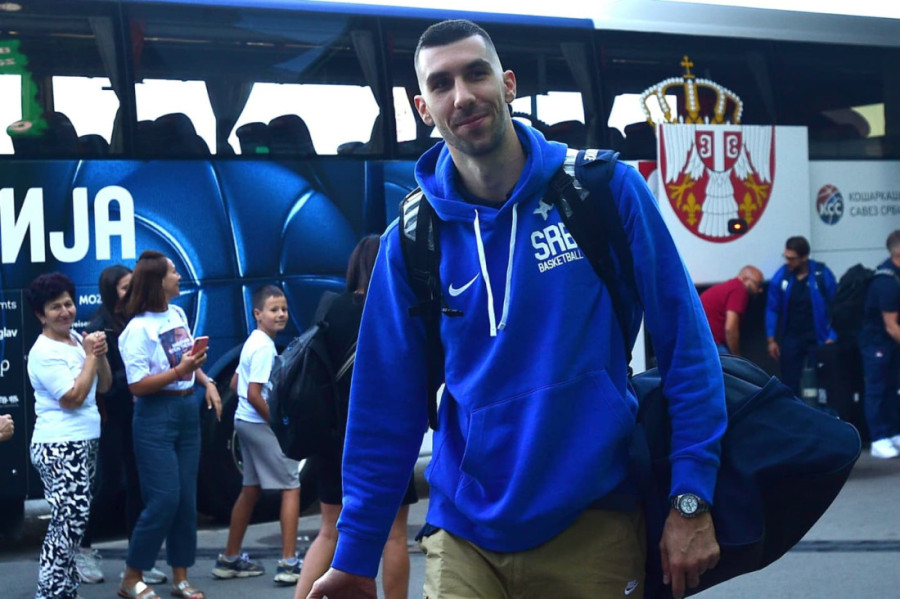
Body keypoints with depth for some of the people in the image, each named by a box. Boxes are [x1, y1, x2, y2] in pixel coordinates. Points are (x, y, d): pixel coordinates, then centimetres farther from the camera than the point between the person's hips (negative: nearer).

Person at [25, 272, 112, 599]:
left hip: (84, 442, 8)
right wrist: (91, 355, -12)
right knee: (71, 520, -13)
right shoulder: (43, 352, -13)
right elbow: (73, 398, -19)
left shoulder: (77, 340, 8)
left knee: (69, 522, 12)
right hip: (59, 448, -8)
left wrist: (101, 354, -4)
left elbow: (104, 386, 13)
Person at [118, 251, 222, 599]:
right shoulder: (139, 328, -15)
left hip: (188, 412, 7)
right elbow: (137, 385, -18)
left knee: (186, 499, 8)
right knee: (164, 499, -8)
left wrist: (207, 382, 4)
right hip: (156, 416, -7)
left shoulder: (178, 314, 7)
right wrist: (179, 371, -24)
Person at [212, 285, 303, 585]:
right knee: (291, 486, -5)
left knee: (251, 488, 16)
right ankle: (288, 563, -9)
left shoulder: (252, 342, 12)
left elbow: (237, 384, 20)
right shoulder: (264, 347, -18)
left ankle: (230, 559, 23)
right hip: (261, 424, -10)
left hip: (245, 422, 10)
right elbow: (254, 395, -23)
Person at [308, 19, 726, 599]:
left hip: (595, 527, -1)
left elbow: (685, 345, -4)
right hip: (464, 538, 1)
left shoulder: (606, 188, -5)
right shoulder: (411, 241, 0)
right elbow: (386, 405, 4)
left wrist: (691, 499, -9)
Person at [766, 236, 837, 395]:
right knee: (789, 382, 4)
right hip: (790, 338, 2)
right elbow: (772, 309, 3)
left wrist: (832, 337, -9)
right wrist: (771, 340, 2)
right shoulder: (781, 276, -5)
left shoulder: (822, 274, -11)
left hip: (817, 338, -2)